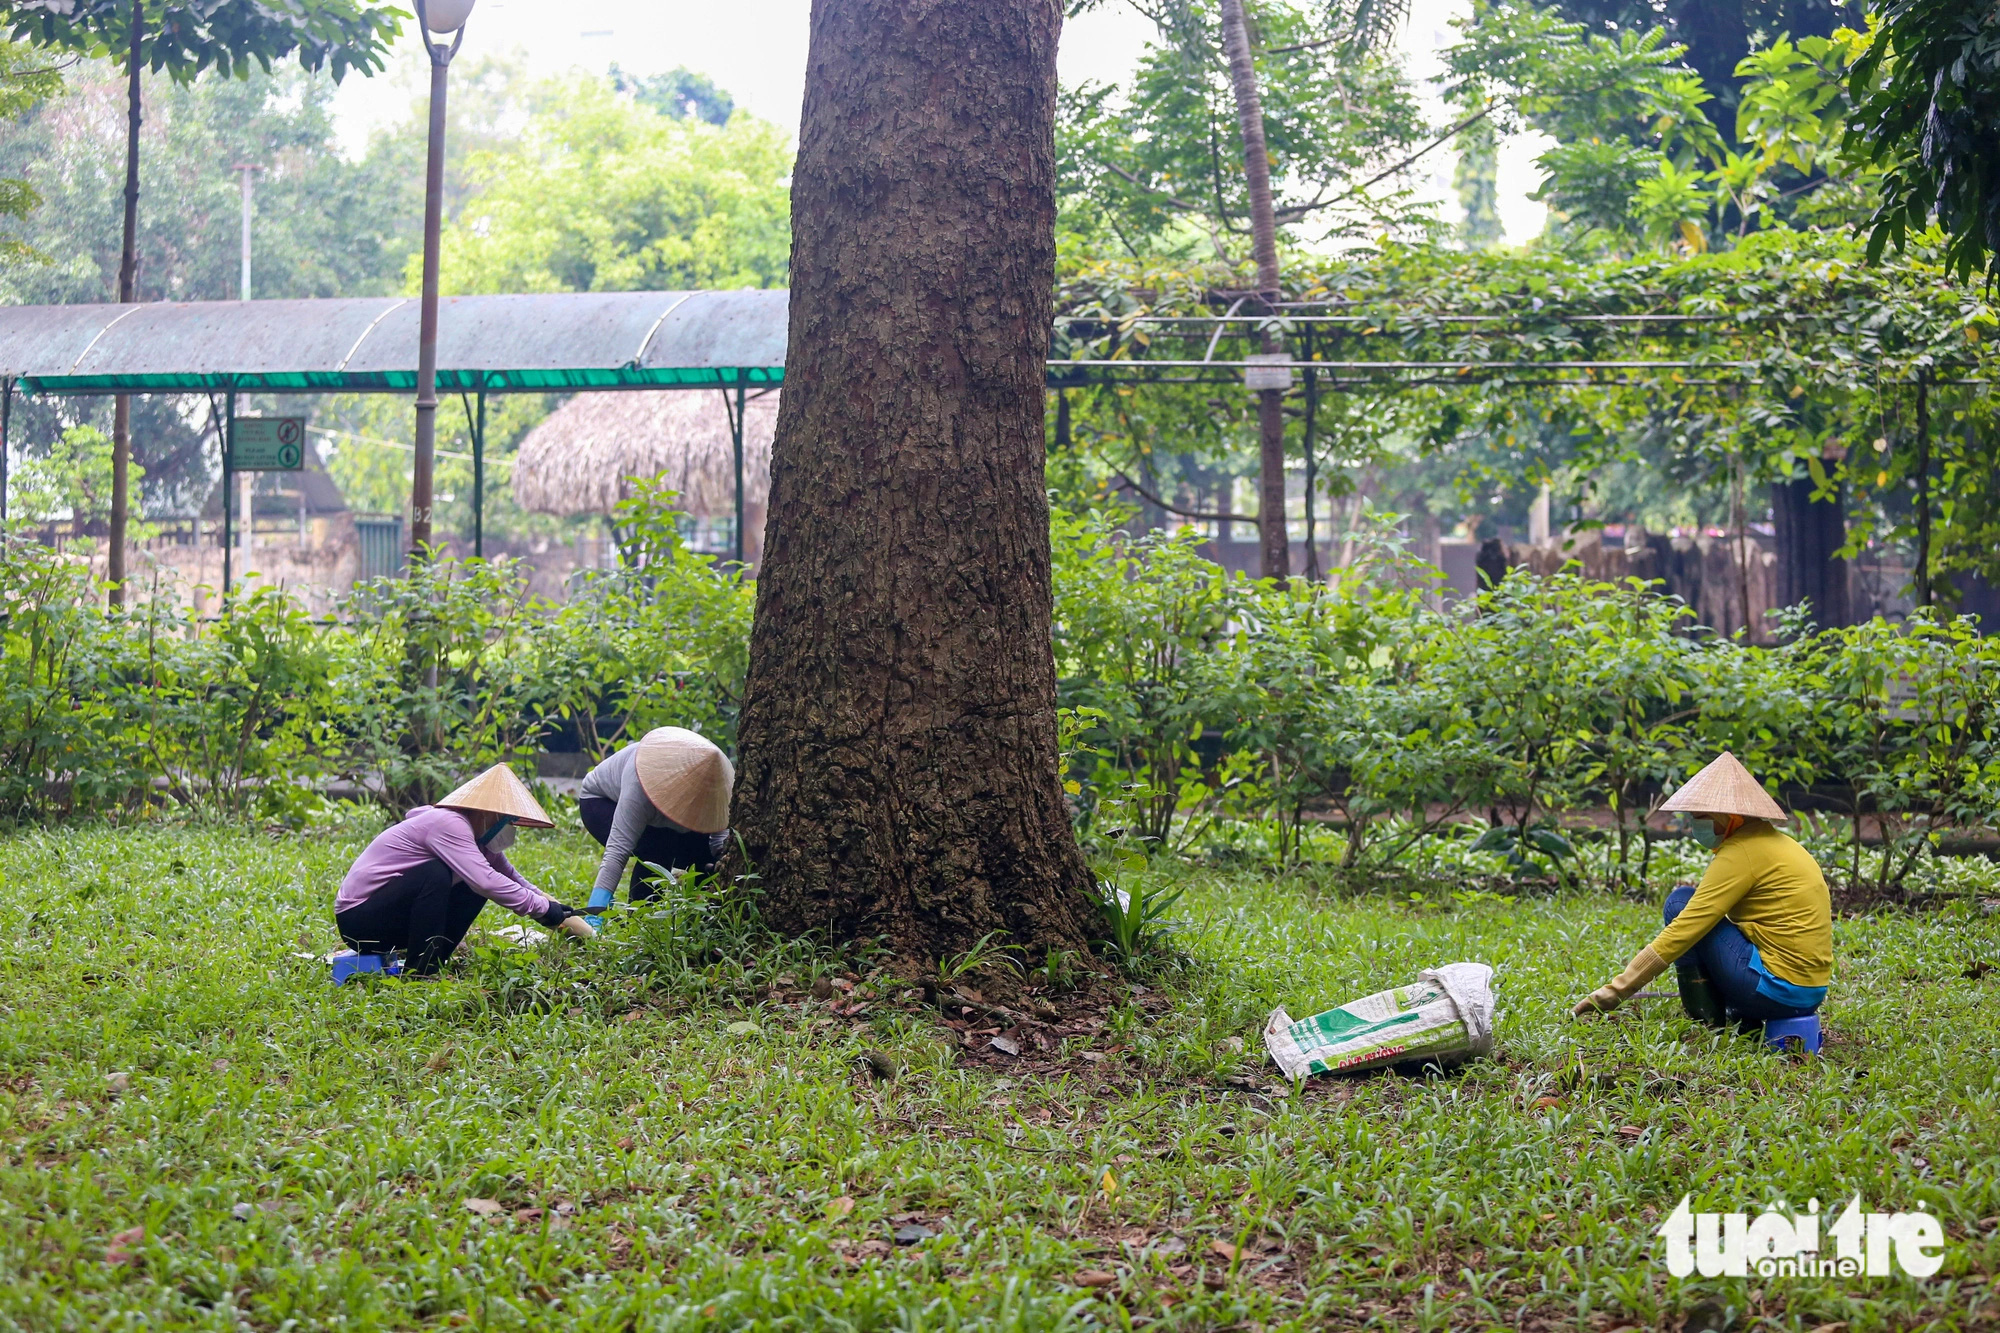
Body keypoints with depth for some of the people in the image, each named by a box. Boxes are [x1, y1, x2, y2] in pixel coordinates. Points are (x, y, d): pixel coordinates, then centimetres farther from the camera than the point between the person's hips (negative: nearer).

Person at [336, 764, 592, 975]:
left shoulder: (476, 835, 6)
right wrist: (547, 911, -29)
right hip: (357, 918, -9)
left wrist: (561, 916, -4)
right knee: (435, 874, -31)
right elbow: (486, 882, -34)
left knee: (475, 891, 0)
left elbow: (510, 878, 7)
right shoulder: (448, 824, -23)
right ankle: (420, 973, -23)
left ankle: (431, 963, 2)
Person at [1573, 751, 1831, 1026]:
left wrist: (1614, 990, -14)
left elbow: (1683, 930, -16)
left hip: (1777, 989, -9)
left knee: (1680, 902, -2)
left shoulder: (1741, 852, -12)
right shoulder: (1775, 842, 15)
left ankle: (1705, 1020, -3)